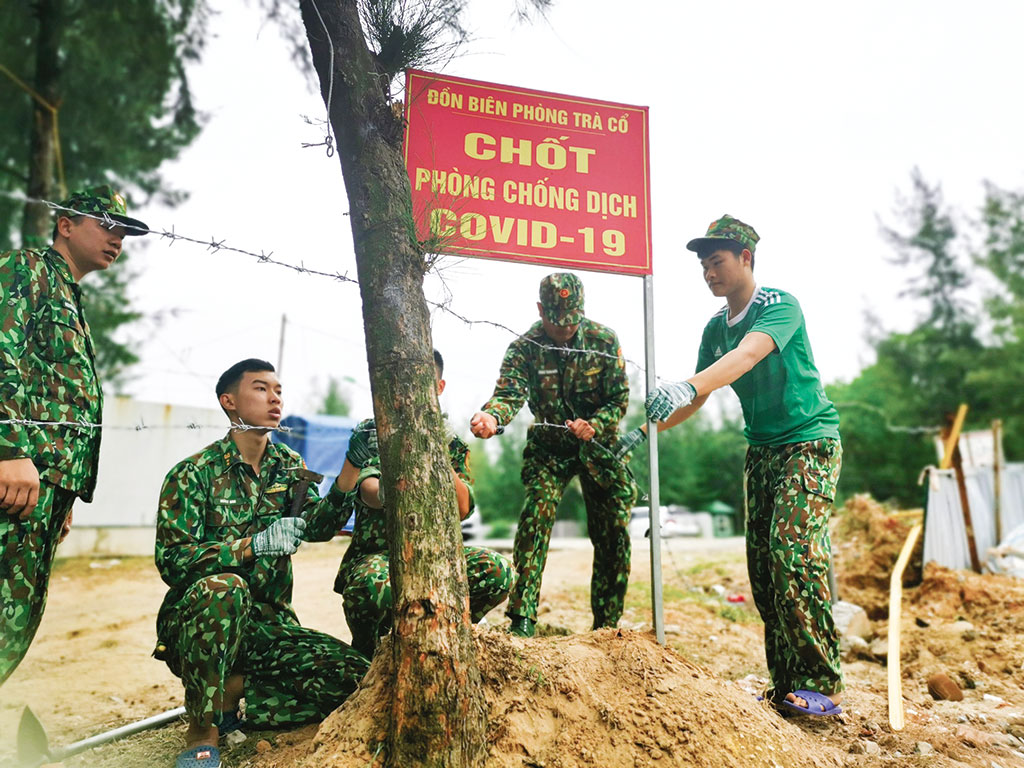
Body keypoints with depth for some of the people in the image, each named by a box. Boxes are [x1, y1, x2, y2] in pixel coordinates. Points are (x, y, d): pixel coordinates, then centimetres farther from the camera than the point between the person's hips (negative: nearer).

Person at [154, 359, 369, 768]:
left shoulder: (288, 465, 10)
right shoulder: (193, 473, -5)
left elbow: (319, 524, -6)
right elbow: (172, 561, -14)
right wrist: (254, 544, -25)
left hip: (269, 626, 4)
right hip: (195, 624, -4)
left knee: (357, 677, -16)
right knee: (226, 587, -38)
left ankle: (230, 694, 0)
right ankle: (202, 731, -18)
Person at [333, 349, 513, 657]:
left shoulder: (452, 443, 11)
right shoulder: (371, 432, 3)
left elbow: (462, 510, -3)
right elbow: (368, 493, -15)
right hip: (377, 552, -2)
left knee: (498, 571, -24)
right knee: (372, 582, -38)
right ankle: (364, 651, -2)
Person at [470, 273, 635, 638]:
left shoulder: (604, 340, -11)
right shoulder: (524, 347, -14)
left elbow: (619, 398, -8)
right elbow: (510, 393, -28)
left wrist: (595, 425, -27)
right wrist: (491, 416, -51)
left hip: (599, 444, 1)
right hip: (549, 446, -1)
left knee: (613, 533, 2)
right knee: (537, 513, -22)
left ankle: (607, 627, 18)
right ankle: (522, 618, -16)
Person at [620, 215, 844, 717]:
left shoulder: (780, 306, -15)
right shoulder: (716, 327, 6)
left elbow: (745, 356, -35)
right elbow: (698, 397, 11)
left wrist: (686, 387, -50)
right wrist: (646, 431, 1)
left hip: (810, 440, -7)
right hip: (761, 448, 7)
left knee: (793, 550, -19)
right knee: (762, 565, 3)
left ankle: (822, 685, -9)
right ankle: (784, 685, 11)